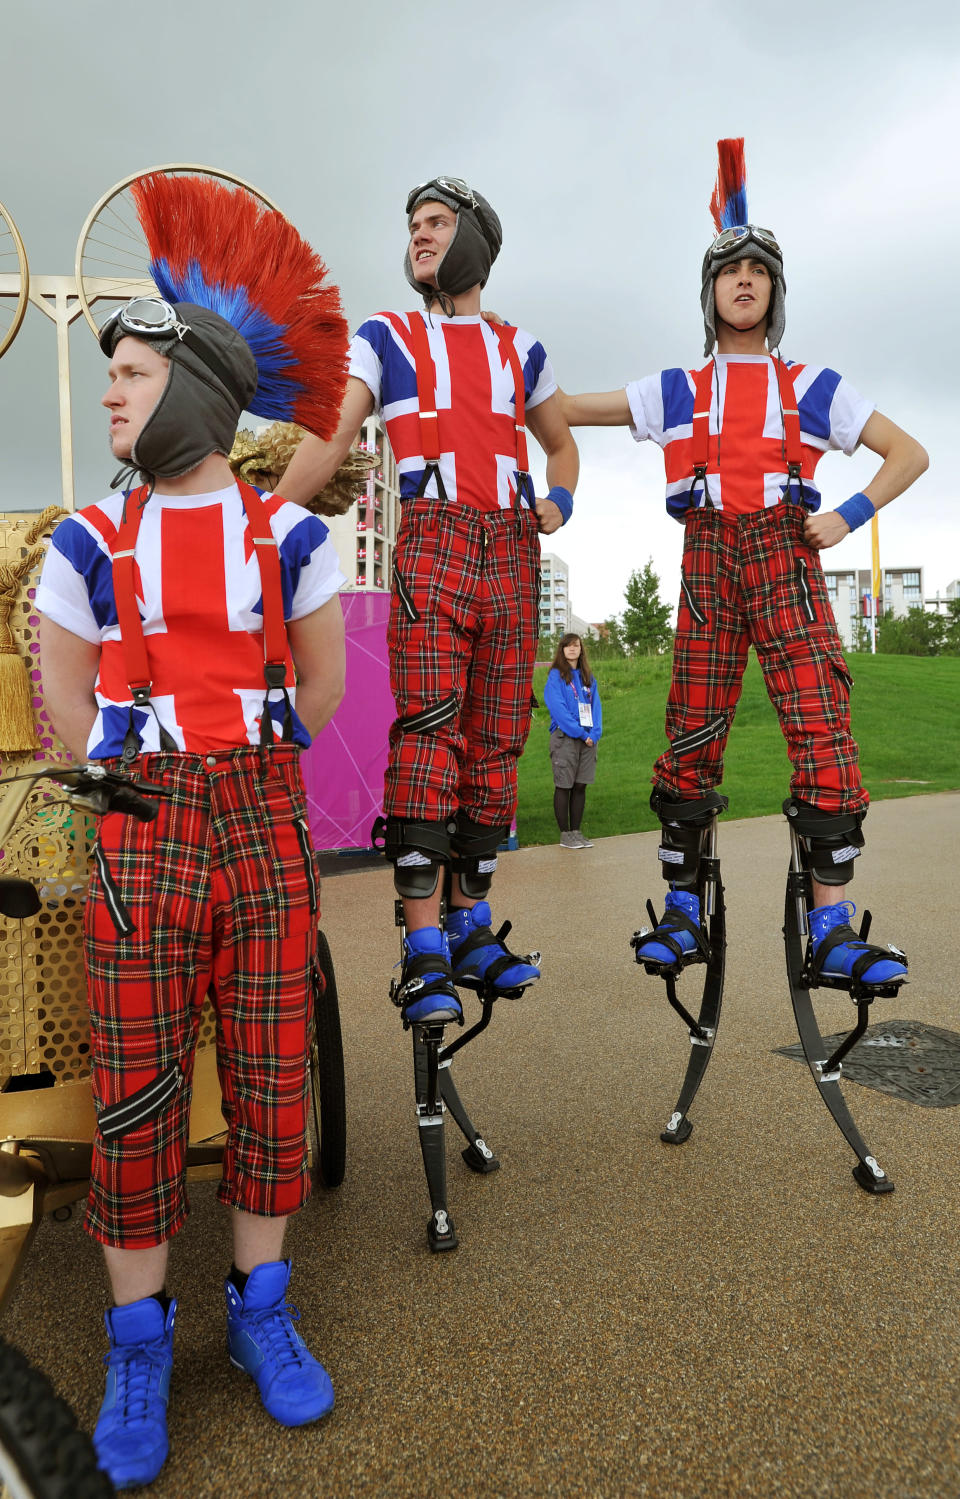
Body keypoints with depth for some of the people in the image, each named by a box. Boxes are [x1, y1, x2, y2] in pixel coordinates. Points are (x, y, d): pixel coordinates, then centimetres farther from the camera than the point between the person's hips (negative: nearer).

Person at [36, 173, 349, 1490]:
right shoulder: (91, 545, 3)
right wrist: (154, 801, 6)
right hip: (142, 839, 0)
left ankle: (260, 1309, 25)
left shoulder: (289, 536, 4)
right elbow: (64, 698, 8)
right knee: (137, 1093, 3)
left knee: (270, 1076, 6)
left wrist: (247, 783, 11)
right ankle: (138, 1345, 21)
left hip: (267, 834, 1)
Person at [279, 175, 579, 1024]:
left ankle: (471, 927, 11)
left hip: (511, 550, 4)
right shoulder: (385, 338, 13)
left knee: (497, 739, 1)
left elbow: (562, 444, 33)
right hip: (432, 544, -3)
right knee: (428, 729, -18)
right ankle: (424, 952, -16)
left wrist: (558, 502, 12)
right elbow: (332, 438, 1)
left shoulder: (519, 350, 22)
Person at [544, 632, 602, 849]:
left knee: (580, 786, 7)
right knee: (564, 786, 0)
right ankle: (565, 834, 6)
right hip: (565, 737, -5)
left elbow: (595, 706, 11)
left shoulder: (588, 677, 14)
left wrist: (595, 733, -6)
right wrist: (580, 733, -15)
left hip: (588, 738, 5)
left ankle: (576, 831, 15)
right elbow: (557, 708, -11)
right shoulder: (556, 675, -3)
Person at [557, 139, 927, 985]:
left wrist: (848, 516, 0)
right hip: (707, 556, 1)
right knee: (692, 735, -3)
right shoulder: (675, 392, 19)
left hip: (786, 555, -1)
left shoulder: (813, 388, 16)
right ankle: (682, 911, 8)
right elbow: (562, 409, 19)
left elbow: (909, 453, 15)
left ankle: (832, 928, -12)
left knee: (823, 726, -14)